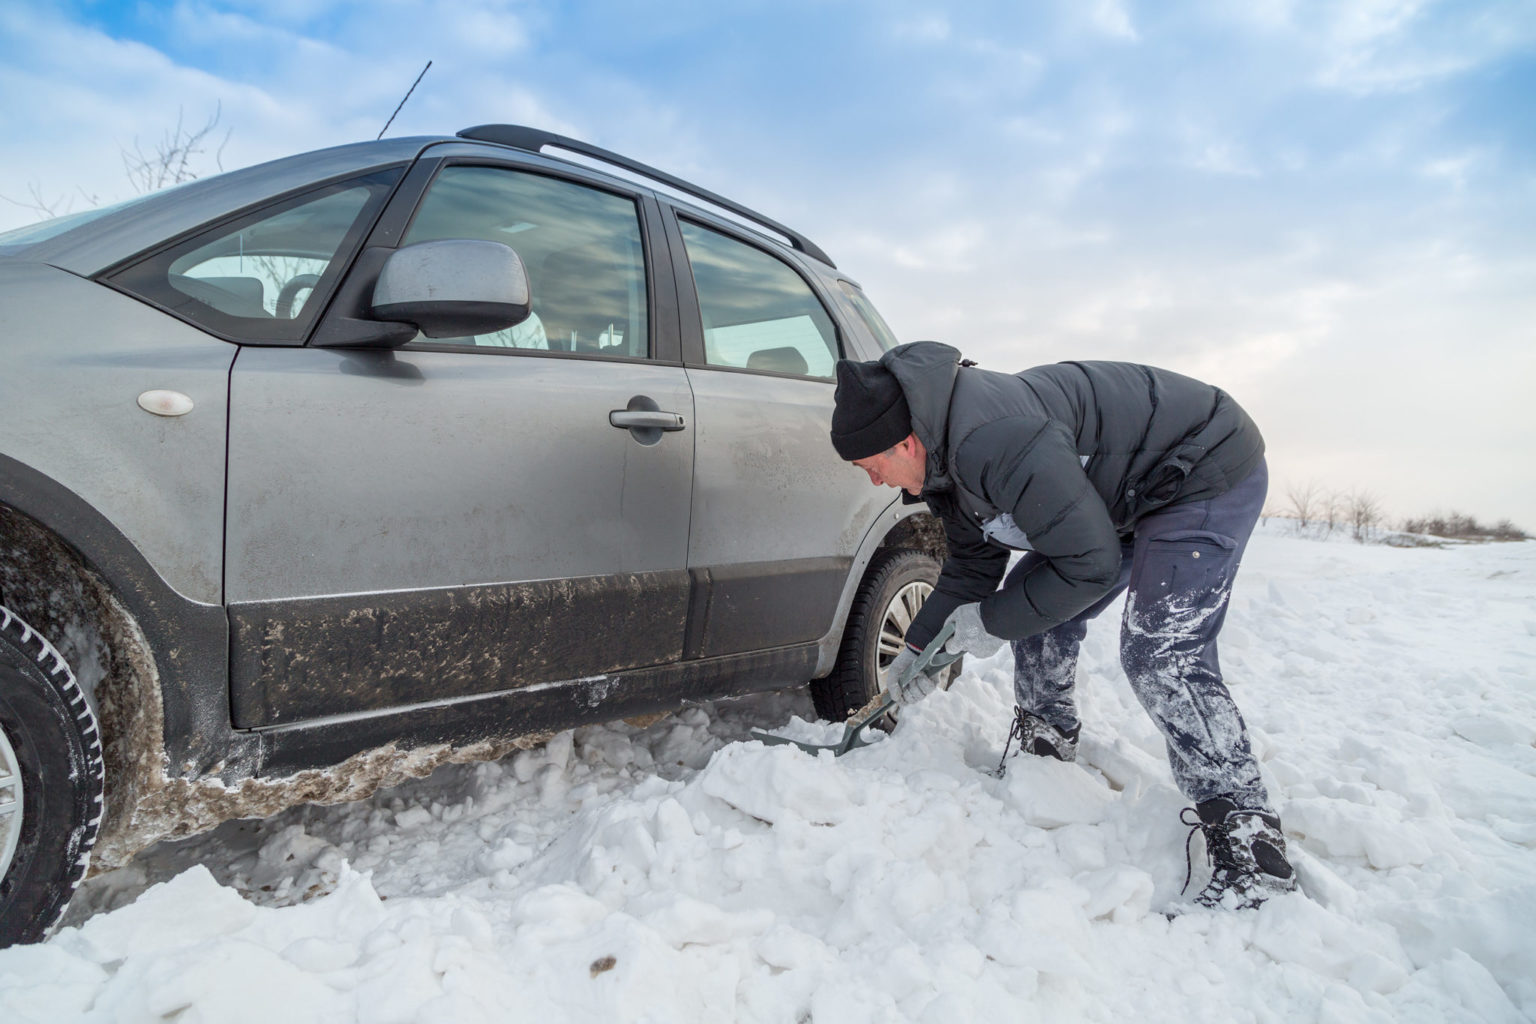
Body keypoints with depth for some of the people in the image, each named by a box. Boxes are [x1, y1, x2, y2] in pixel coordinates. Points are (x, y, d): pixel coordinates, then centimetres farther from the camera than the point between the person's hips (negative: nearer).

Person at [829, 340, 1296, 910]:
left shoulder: (992, 441, -35)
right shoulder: (949, 459, -1)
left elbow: (1089, 563, -30)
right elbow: (973, 564, 11)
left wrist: (993, 622, -18)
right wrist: (918, 646, 7)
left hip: (1210, 471, -10)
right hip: (1125, 495, 10)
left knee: (1161, 656, -19)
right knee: (1040, 613, 9)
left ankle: (1252, 854, -10)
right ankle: (1044, 754, 25)